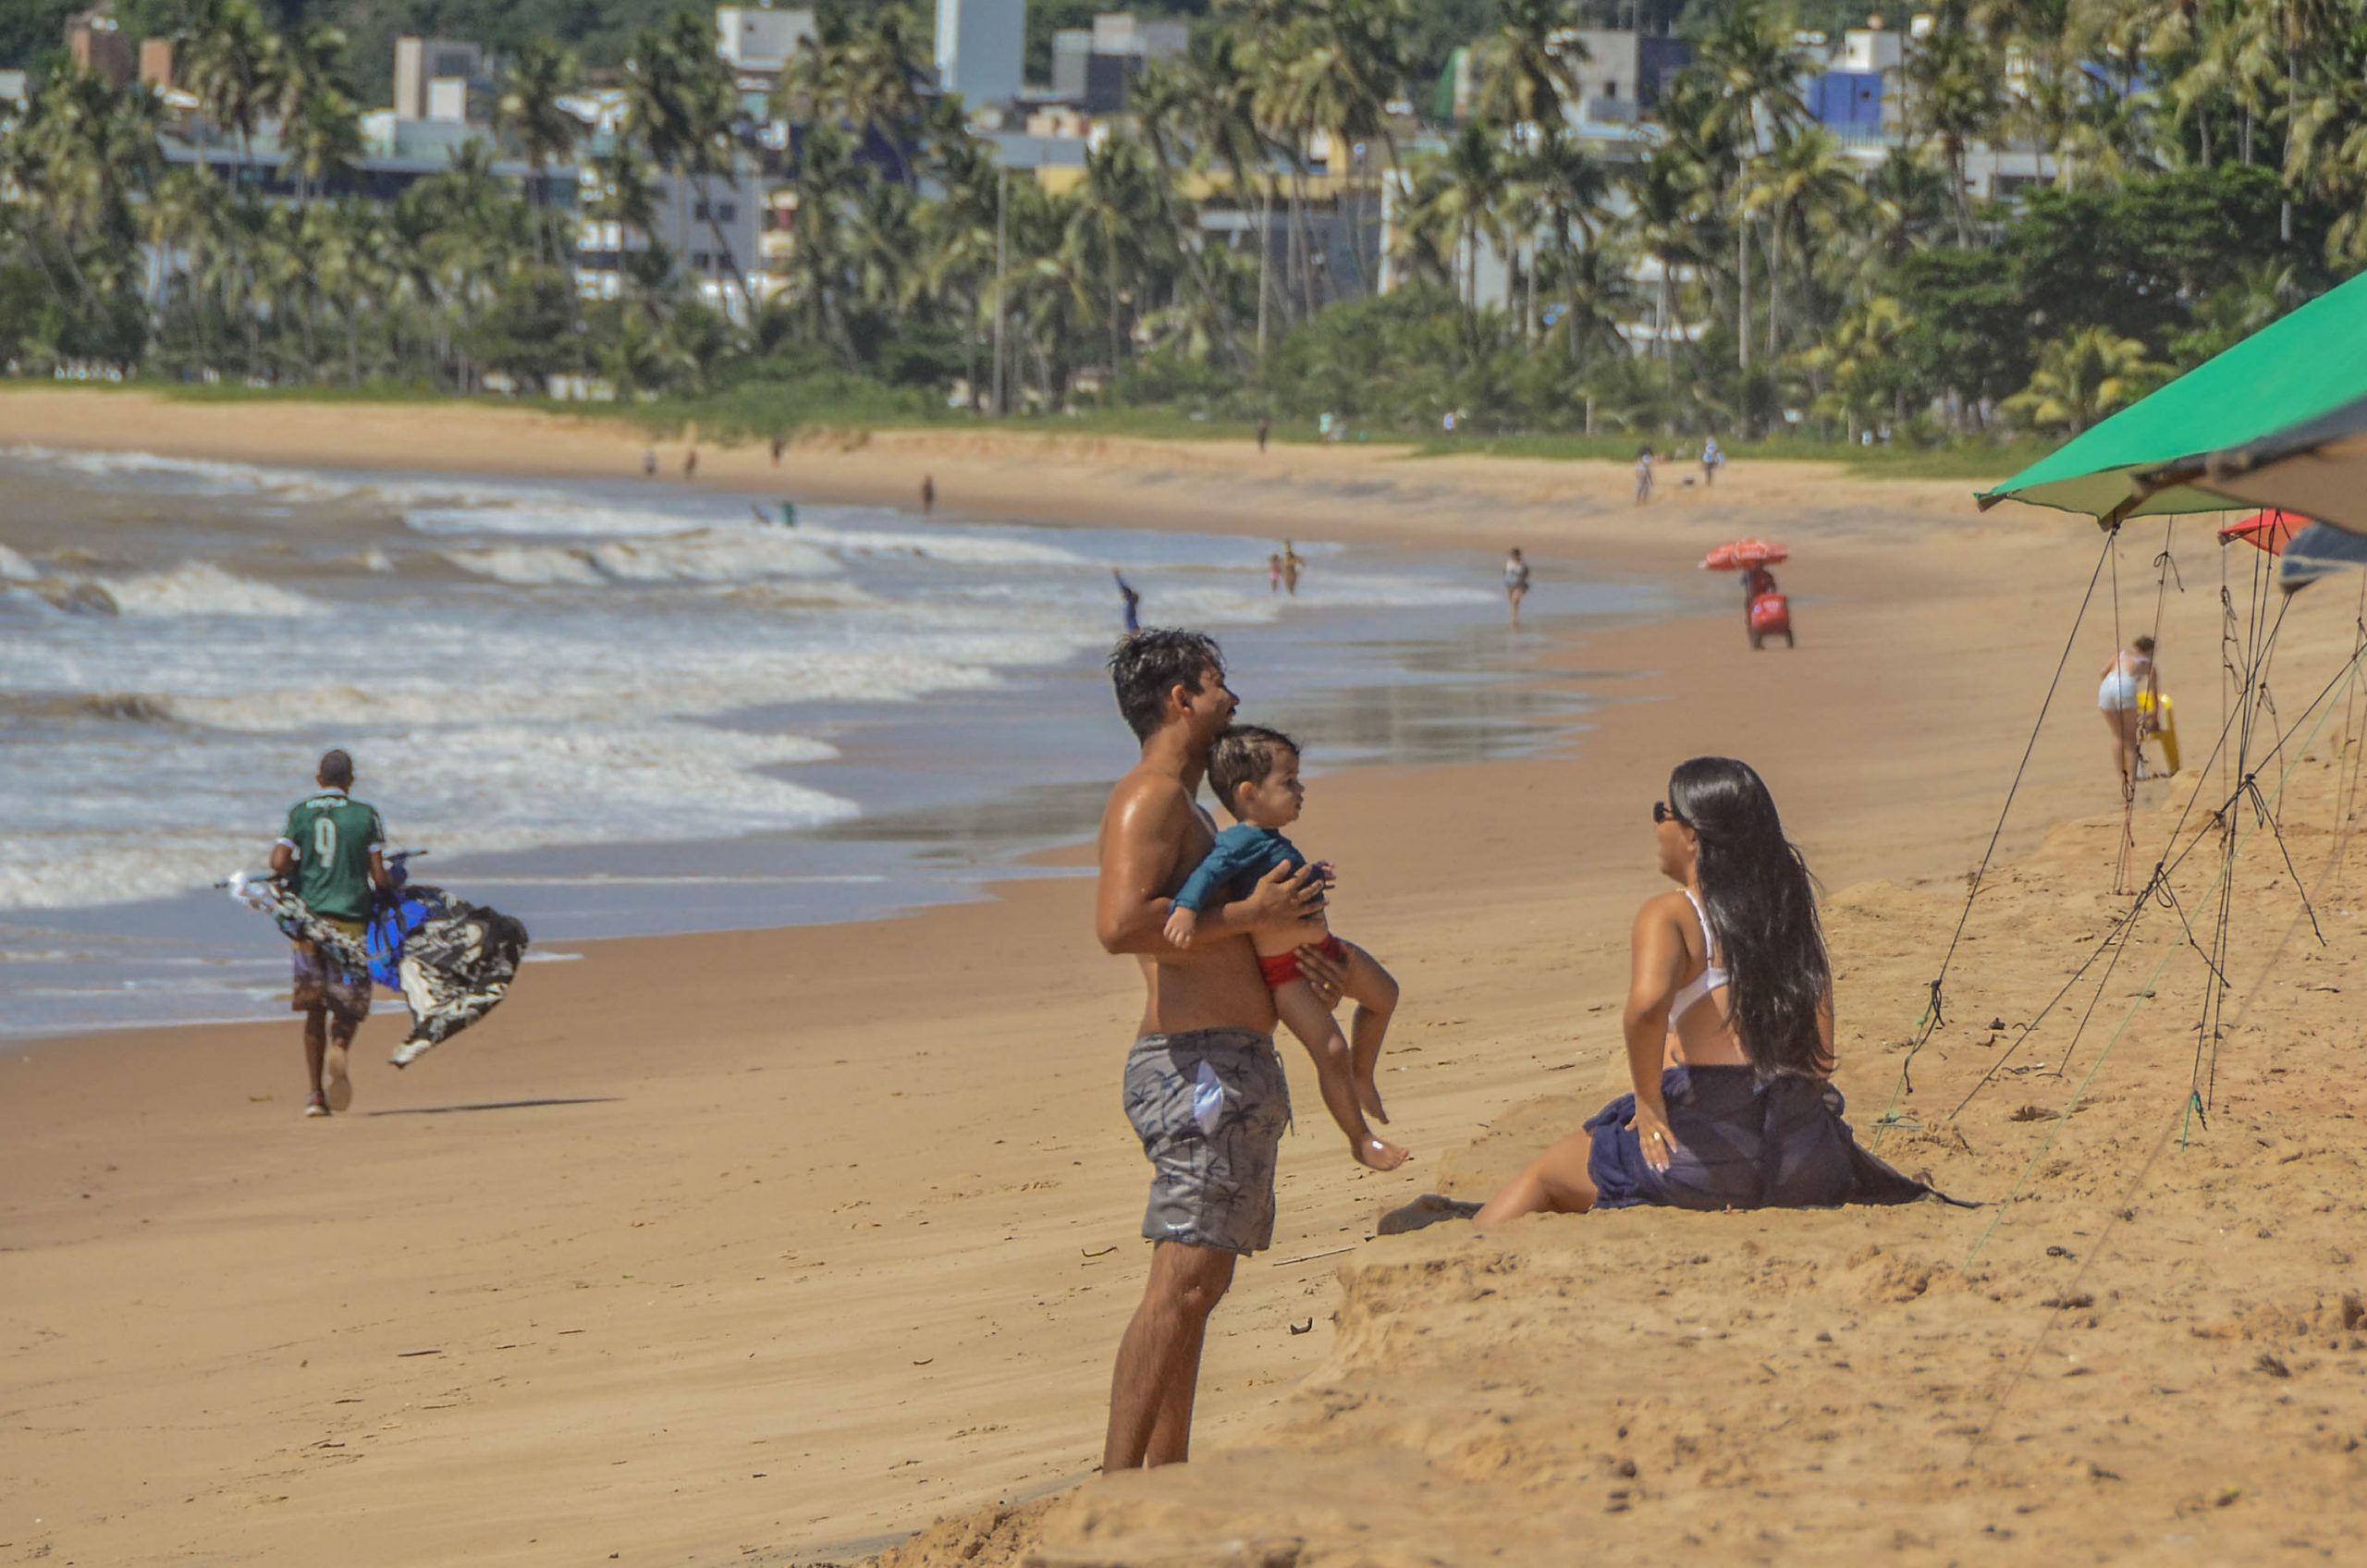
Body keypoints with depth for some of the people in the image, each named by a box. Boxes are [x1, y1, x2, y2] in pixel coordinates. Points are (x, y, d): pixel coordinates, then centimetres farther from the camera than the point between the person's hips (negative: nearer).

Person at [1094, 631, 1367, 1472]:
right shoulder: (1149, 798, -11)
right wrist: (1252, 914, -18)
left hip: (1229, 1068, 11)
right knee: (1181, 1282, -15)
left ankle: (1168, 1472, 16)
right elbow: (1122, 924, -26)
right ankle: (1115, 1486, -19)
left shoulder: (1184, 804, 23)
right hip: (1200, 1065, -11)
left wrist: (1283, 939, 11)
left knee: (1199, 1281, 12)